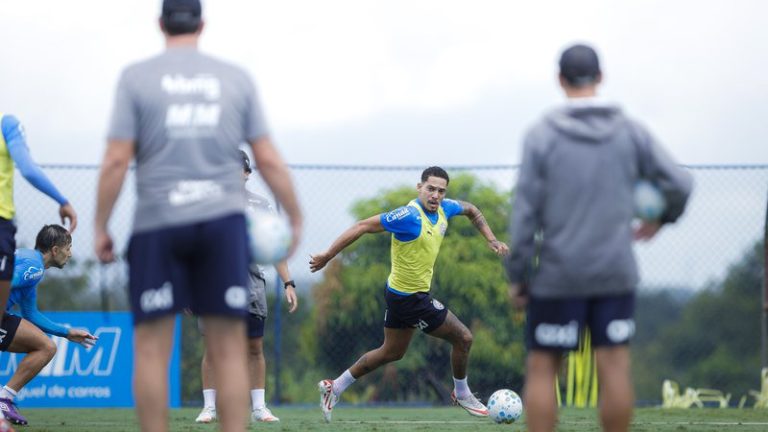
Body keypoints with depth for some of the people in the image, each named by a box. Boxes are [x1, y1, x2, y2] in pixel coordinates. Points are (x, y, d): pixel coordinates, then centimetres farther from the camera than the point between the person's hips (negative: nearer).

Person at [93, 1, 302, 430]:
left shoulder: (136, 77, 3)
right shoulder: (236, 78, 8)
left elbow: (116, 160, -3)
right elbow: (269, 159, 5)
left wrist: (101, 228, 3)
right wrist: (296, 218, 14)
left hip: (157, 223, -1)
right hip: (223, 218, 1)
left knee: (151, 347, 3)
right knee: (229, 349, 1)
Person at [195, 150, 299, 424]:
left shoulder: (261, 206, 8)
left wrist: (288, 283, 0)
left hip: (251, 284, 1)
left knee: (255, 348, 2)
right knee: (213, 347, -1)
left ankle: (259, 407, 7)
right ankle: (209, 407, 4)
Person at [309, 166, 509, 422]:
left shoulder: (444, 208, -1)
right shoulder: (410, 216, -26)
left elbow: (470, 210, 21)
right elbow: (364, 226, -24)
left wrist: (491, 240, 10)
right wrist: (328, 255, -23)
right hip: (410, 298, -9)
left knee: (391, 352, 23)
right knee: (463, 338, 0)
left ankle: (334, 388, 29)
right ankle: (462, 396, 22)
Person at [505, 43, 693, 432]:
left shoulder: (541, 135, -5)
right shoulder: (630, 133, 2)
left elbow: (526, 212, -8)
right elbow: (679, 184, 2)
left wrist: (517, 276, -1)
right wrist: (662, 219, 23)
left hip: (557, 278, -2)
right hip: (615, 275, 2)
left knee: (541, 369, 5)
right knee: (614, 368, 3)